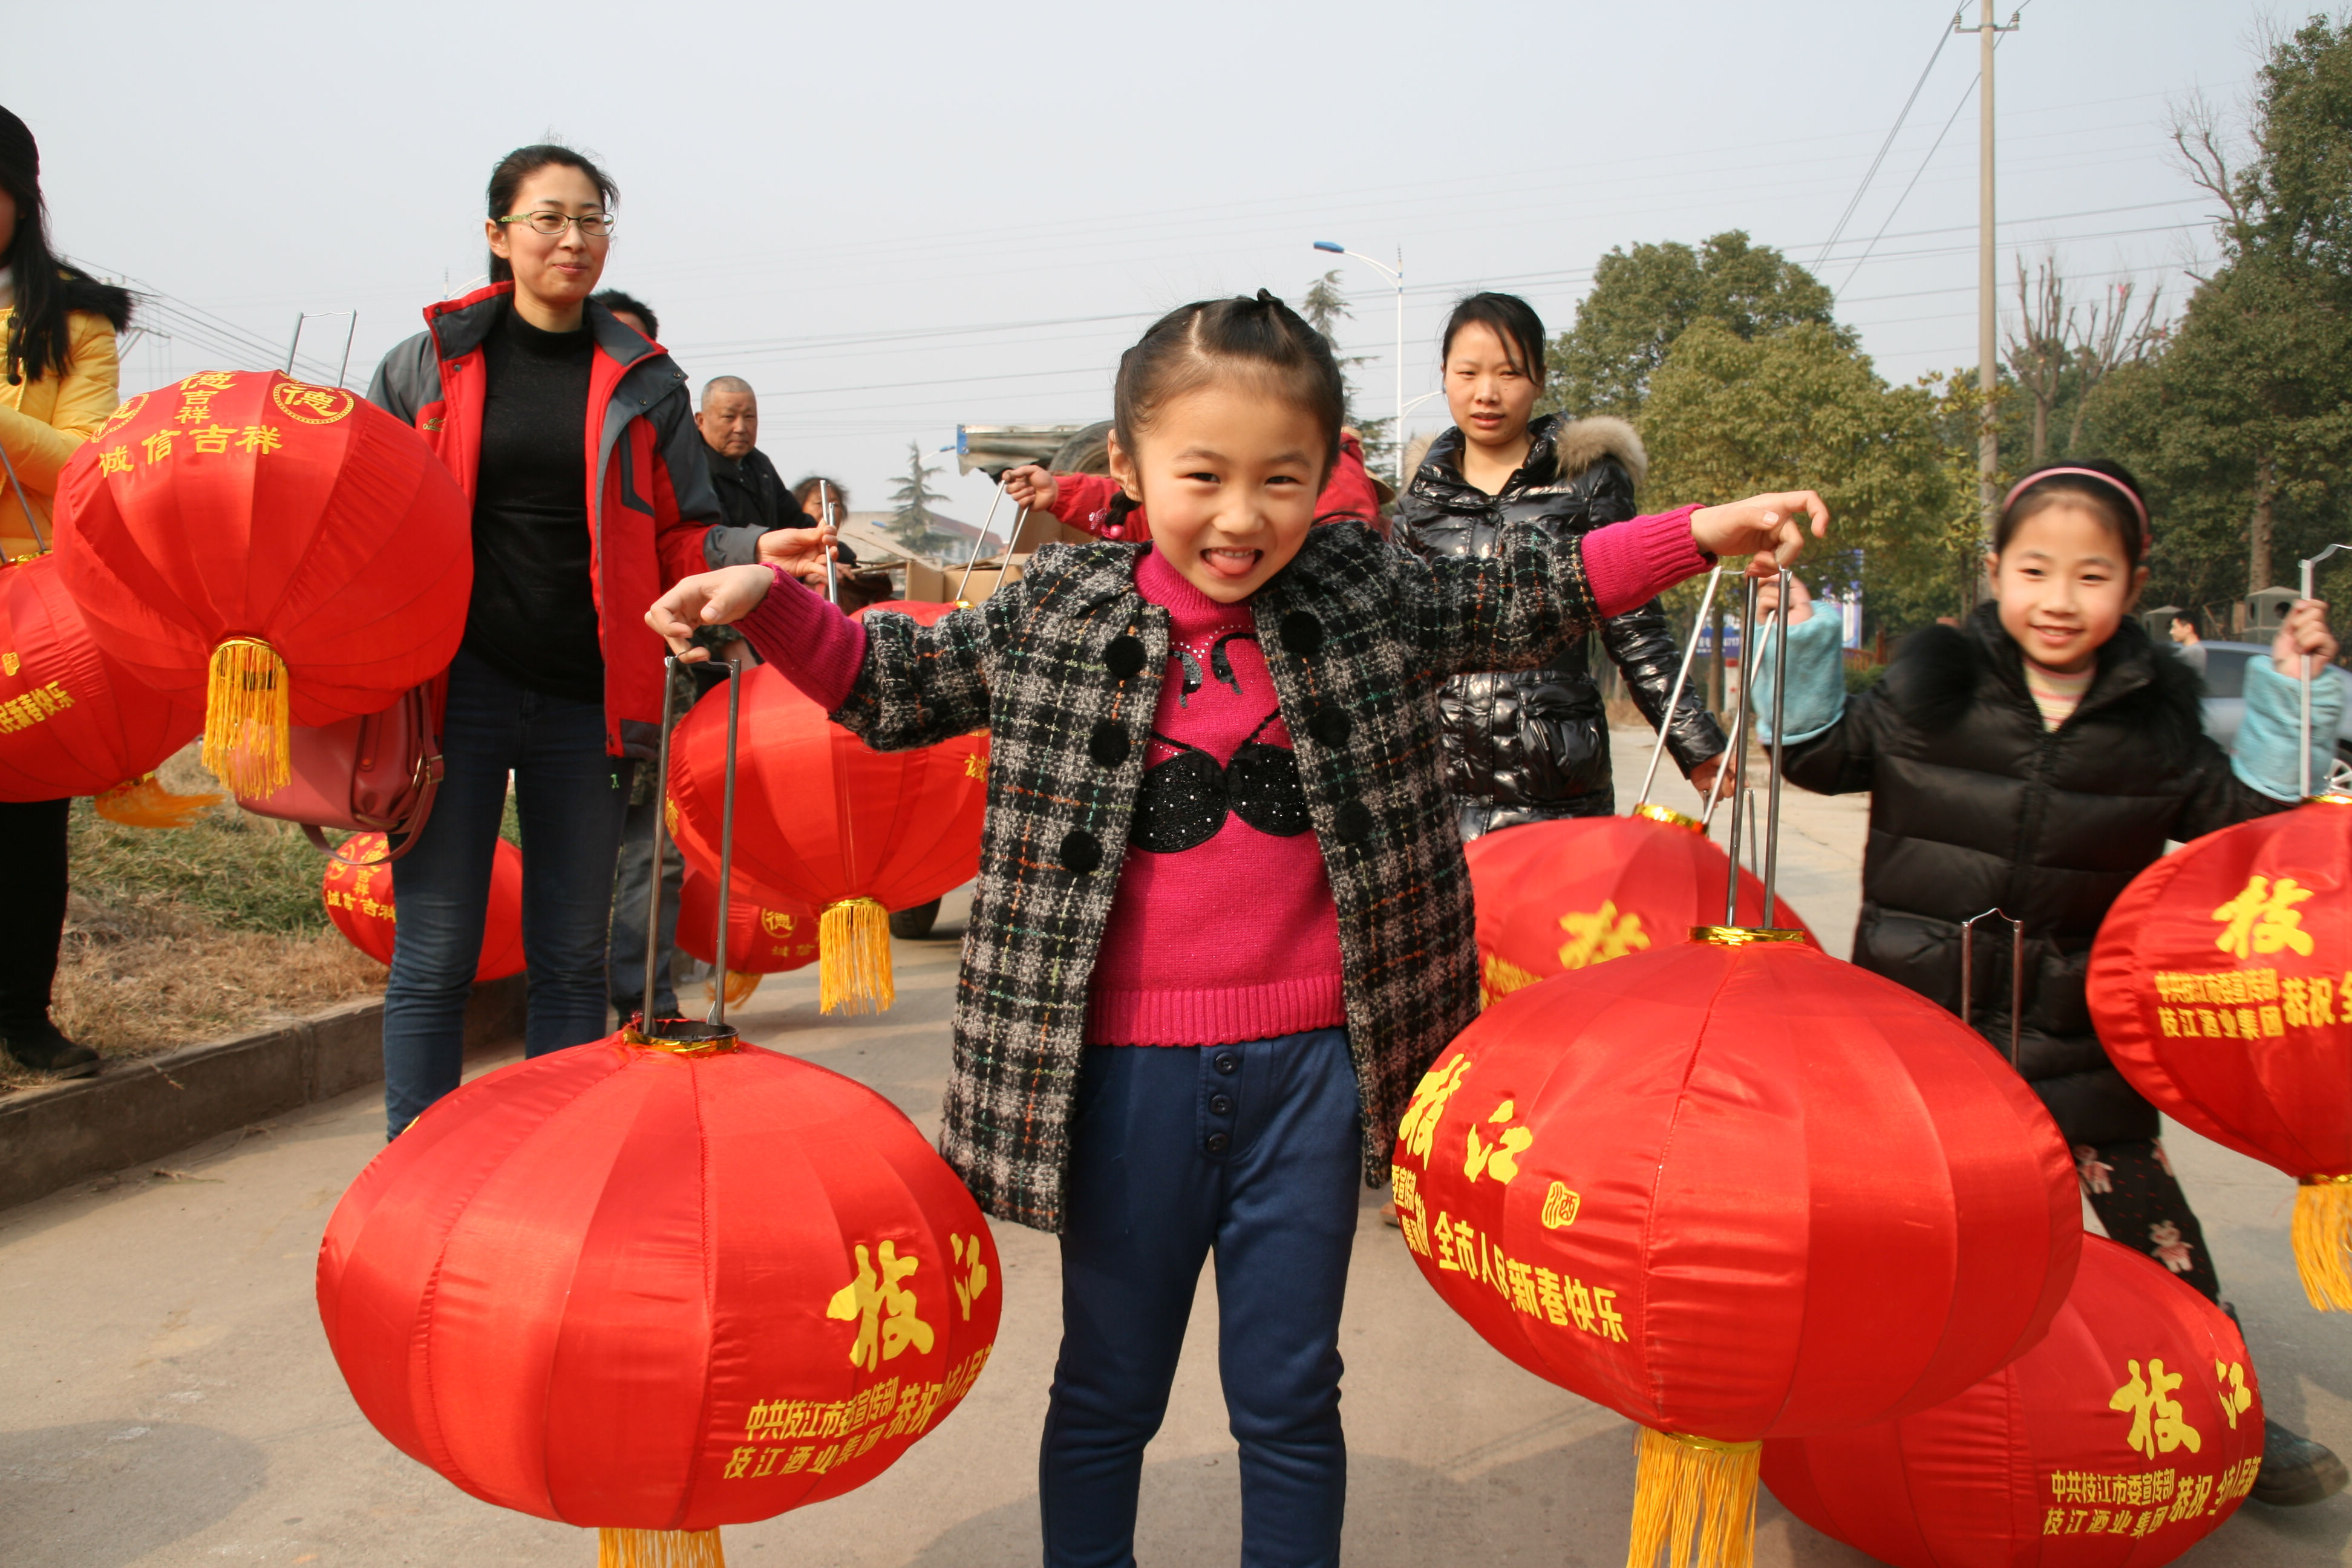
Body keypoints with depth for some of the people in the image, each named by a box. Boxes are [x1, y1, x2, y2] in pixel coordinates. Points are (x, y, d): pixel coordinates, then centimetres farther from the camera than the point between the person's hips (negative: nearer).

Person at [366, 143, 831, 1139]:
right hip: (458, 683, -1)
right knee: (433, 960, 0)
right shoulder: (428, 365, 8)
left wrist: (751, 551, -10)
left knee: (572, 960, 8)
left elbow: (678, 539, 10)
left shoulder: (643, 382, 10)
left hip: (586, 699, 1)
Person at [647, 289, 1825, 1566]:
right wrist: (769, 601, -6)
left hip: (1311, 1062, 1)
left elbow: (1515, 603, 13)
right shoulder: (1058, 613, -2)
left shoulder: (1366, 594, 1)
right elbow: (895, 685, 8)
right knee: (1107, 1389, 16)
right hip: (1125, 1067, 0)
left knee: (1289, 1397, 15)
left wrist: (1698, 534, 5)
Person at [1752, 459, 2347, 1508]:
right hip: (1913, 1007, -1)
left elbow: (2242, 816, 7)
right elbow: (1823, 756, 4)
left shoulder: (2155, 717, -2)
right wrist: (1800, 649, -5)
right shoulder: (1931, 685, -7)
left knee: (2141, 1201, 8)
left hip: (2069, 1029, 1)